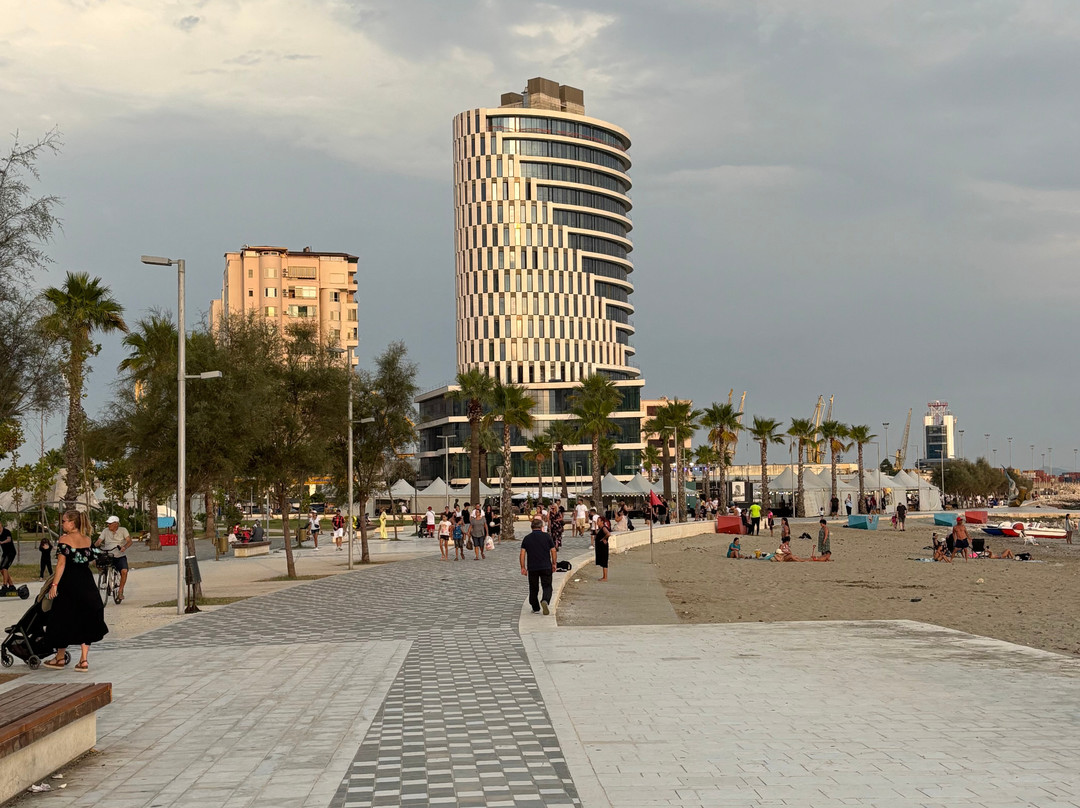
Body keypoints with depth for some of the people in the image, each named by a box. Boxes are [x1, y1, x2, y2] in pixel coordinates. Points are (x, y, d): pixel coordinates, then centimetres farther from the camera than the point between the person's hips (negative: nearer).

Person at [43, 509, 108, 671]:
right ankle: (84, 661, 6)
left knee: (64, 619, 8)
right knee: (85, 619, 8)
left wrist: (54, 585, -12)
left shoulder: (64, 539, -10)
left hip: (69, 583, -5)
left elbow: (61, 564, -14)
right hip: (87, 583, 5)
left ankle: (60, 658, 20)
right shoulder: (87, 539, 6)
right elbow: (92, 557, 10)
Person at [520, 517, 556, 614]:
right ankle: (545, 600, -24)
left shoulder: (527, 538, 4)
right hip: (546, 566, -1)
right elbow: (553, 551, 0)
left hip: (532, 567, 1)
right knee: (547, 586, 4)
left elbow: (522, 554, -2)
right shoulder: (547, 536, 0)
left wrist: (523, 567, 2)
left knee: (533, 588, 13)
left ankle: (536, 609, 16)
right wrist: (553, 563, 11)